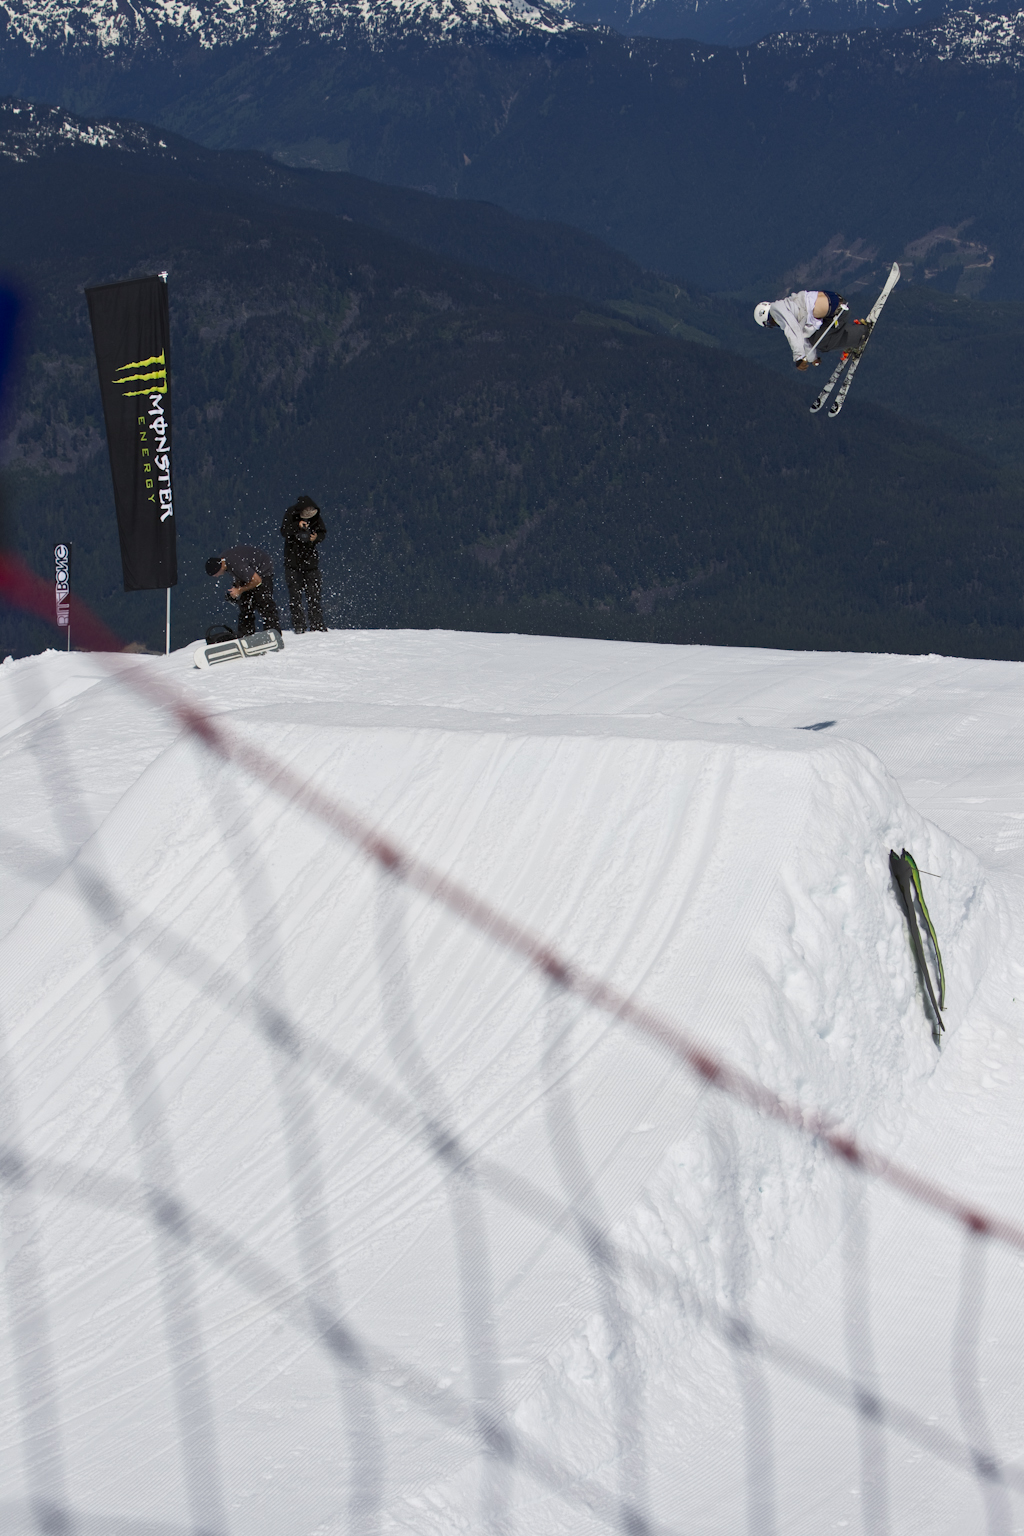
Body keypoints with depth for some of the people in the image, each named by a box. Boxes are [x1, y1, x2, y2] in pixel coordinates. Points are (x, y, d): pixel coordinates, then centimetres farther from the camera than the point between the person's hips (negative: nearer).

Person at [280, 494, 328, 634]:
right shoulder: (291, 514, -6)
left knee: (314, 593, -2)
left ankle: (317, 624, 1)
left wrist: (317, 537, -14)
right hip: (293, 560, -1)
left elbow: (323, 533, 8)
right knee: (295, 594, -3)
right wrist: (297, 526, -29)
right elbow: (284, 532, -13)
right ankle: (298, 625, 2)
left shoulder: (316, 517, 0)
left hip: (311, 559, 1)